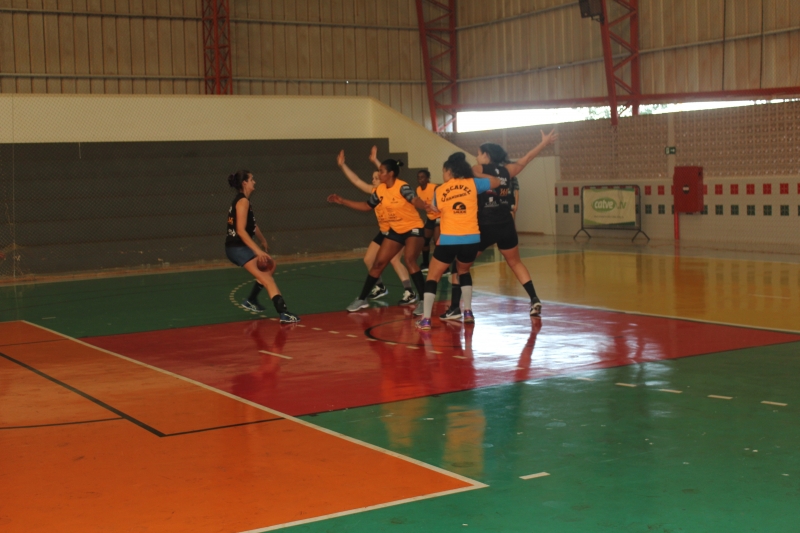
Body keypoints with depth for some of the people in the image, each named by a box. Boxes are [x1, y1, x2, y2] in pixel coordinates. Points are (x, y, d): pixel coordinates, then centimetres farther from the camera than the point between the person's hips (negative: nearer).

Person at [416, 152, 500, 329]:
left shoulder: (439, 191, 6)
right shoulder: (472, 183, 5)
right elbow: (496, 182, 17)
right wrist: (474, 175, 27)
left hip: (448, 240, -2)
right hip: (471, 240, 2)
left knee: (432, 278, 10)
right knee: (463, 271, 29)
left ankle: (426, 319, -3)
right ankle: (468, 312, 22)